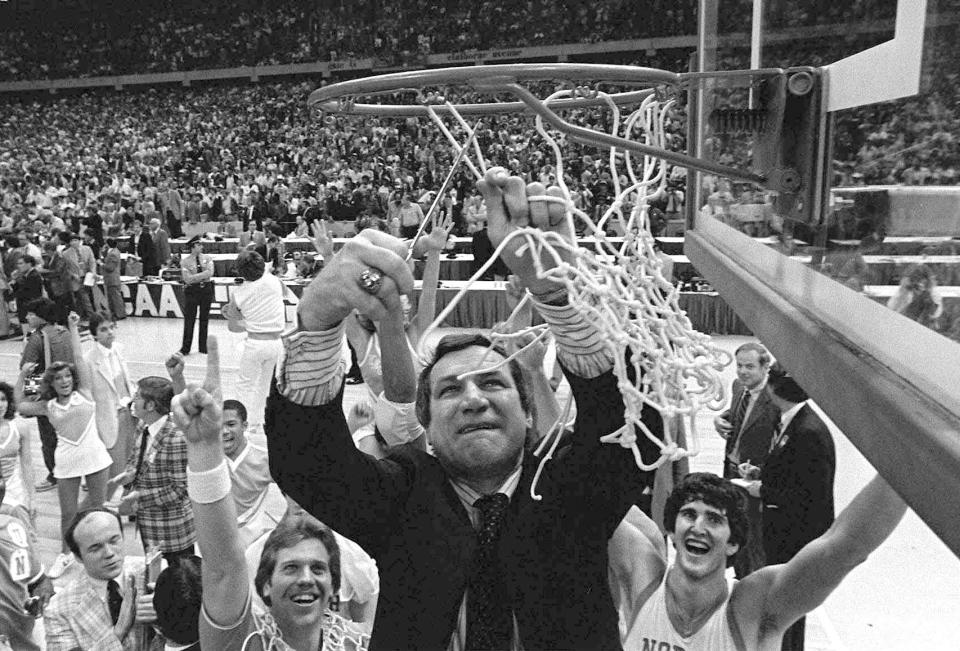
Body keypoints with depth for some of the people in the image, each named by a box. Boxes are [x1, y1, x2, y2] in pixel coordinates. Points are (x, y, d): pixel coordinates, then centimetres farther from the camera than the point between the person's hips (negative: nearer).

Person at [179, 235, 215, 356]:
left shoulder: (207, 258, 3)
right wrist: (203, 275, -14)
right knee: (189, 320, -1)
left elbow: (210, 273, -12)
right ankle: (185, 348, 8)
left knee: (204, 319, 8)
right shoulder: (185, 262, -4)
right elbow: (188, 279, -13)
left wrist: (195, 277, -17)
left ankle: (203, 347, 19)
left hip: (206, 289, 3)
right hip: (192, 290, -2)